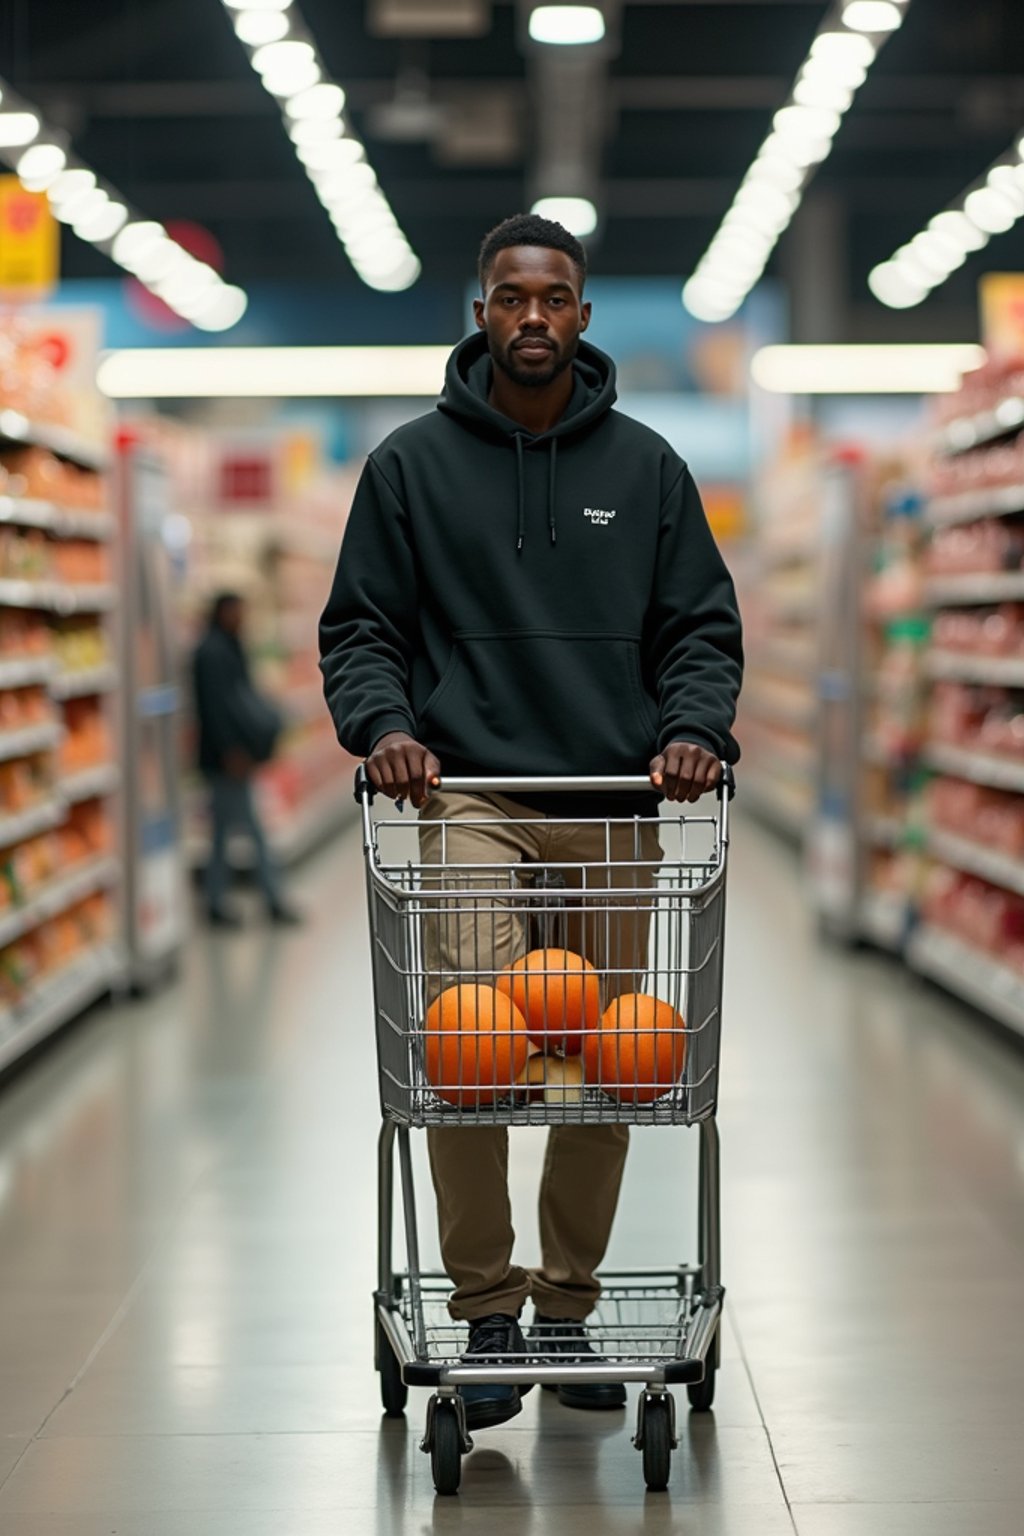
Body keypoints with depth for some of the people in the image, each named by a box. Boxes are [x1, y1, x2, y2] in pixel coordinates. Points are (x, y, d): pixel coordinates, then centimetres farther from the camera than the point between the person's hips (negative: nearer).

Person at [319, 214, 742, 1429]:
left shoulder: (646, 467, 11)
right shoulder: (412, 464, 7)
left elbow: (701, 626, 11)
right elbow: (359, 627, 7)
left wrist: (693, 727, -8)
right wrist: (383, 723, -12)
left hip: (614, 808, 2)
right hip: (468, 797, -2)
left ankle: (567, 1304, 20)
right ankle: (484, 1308, -5)